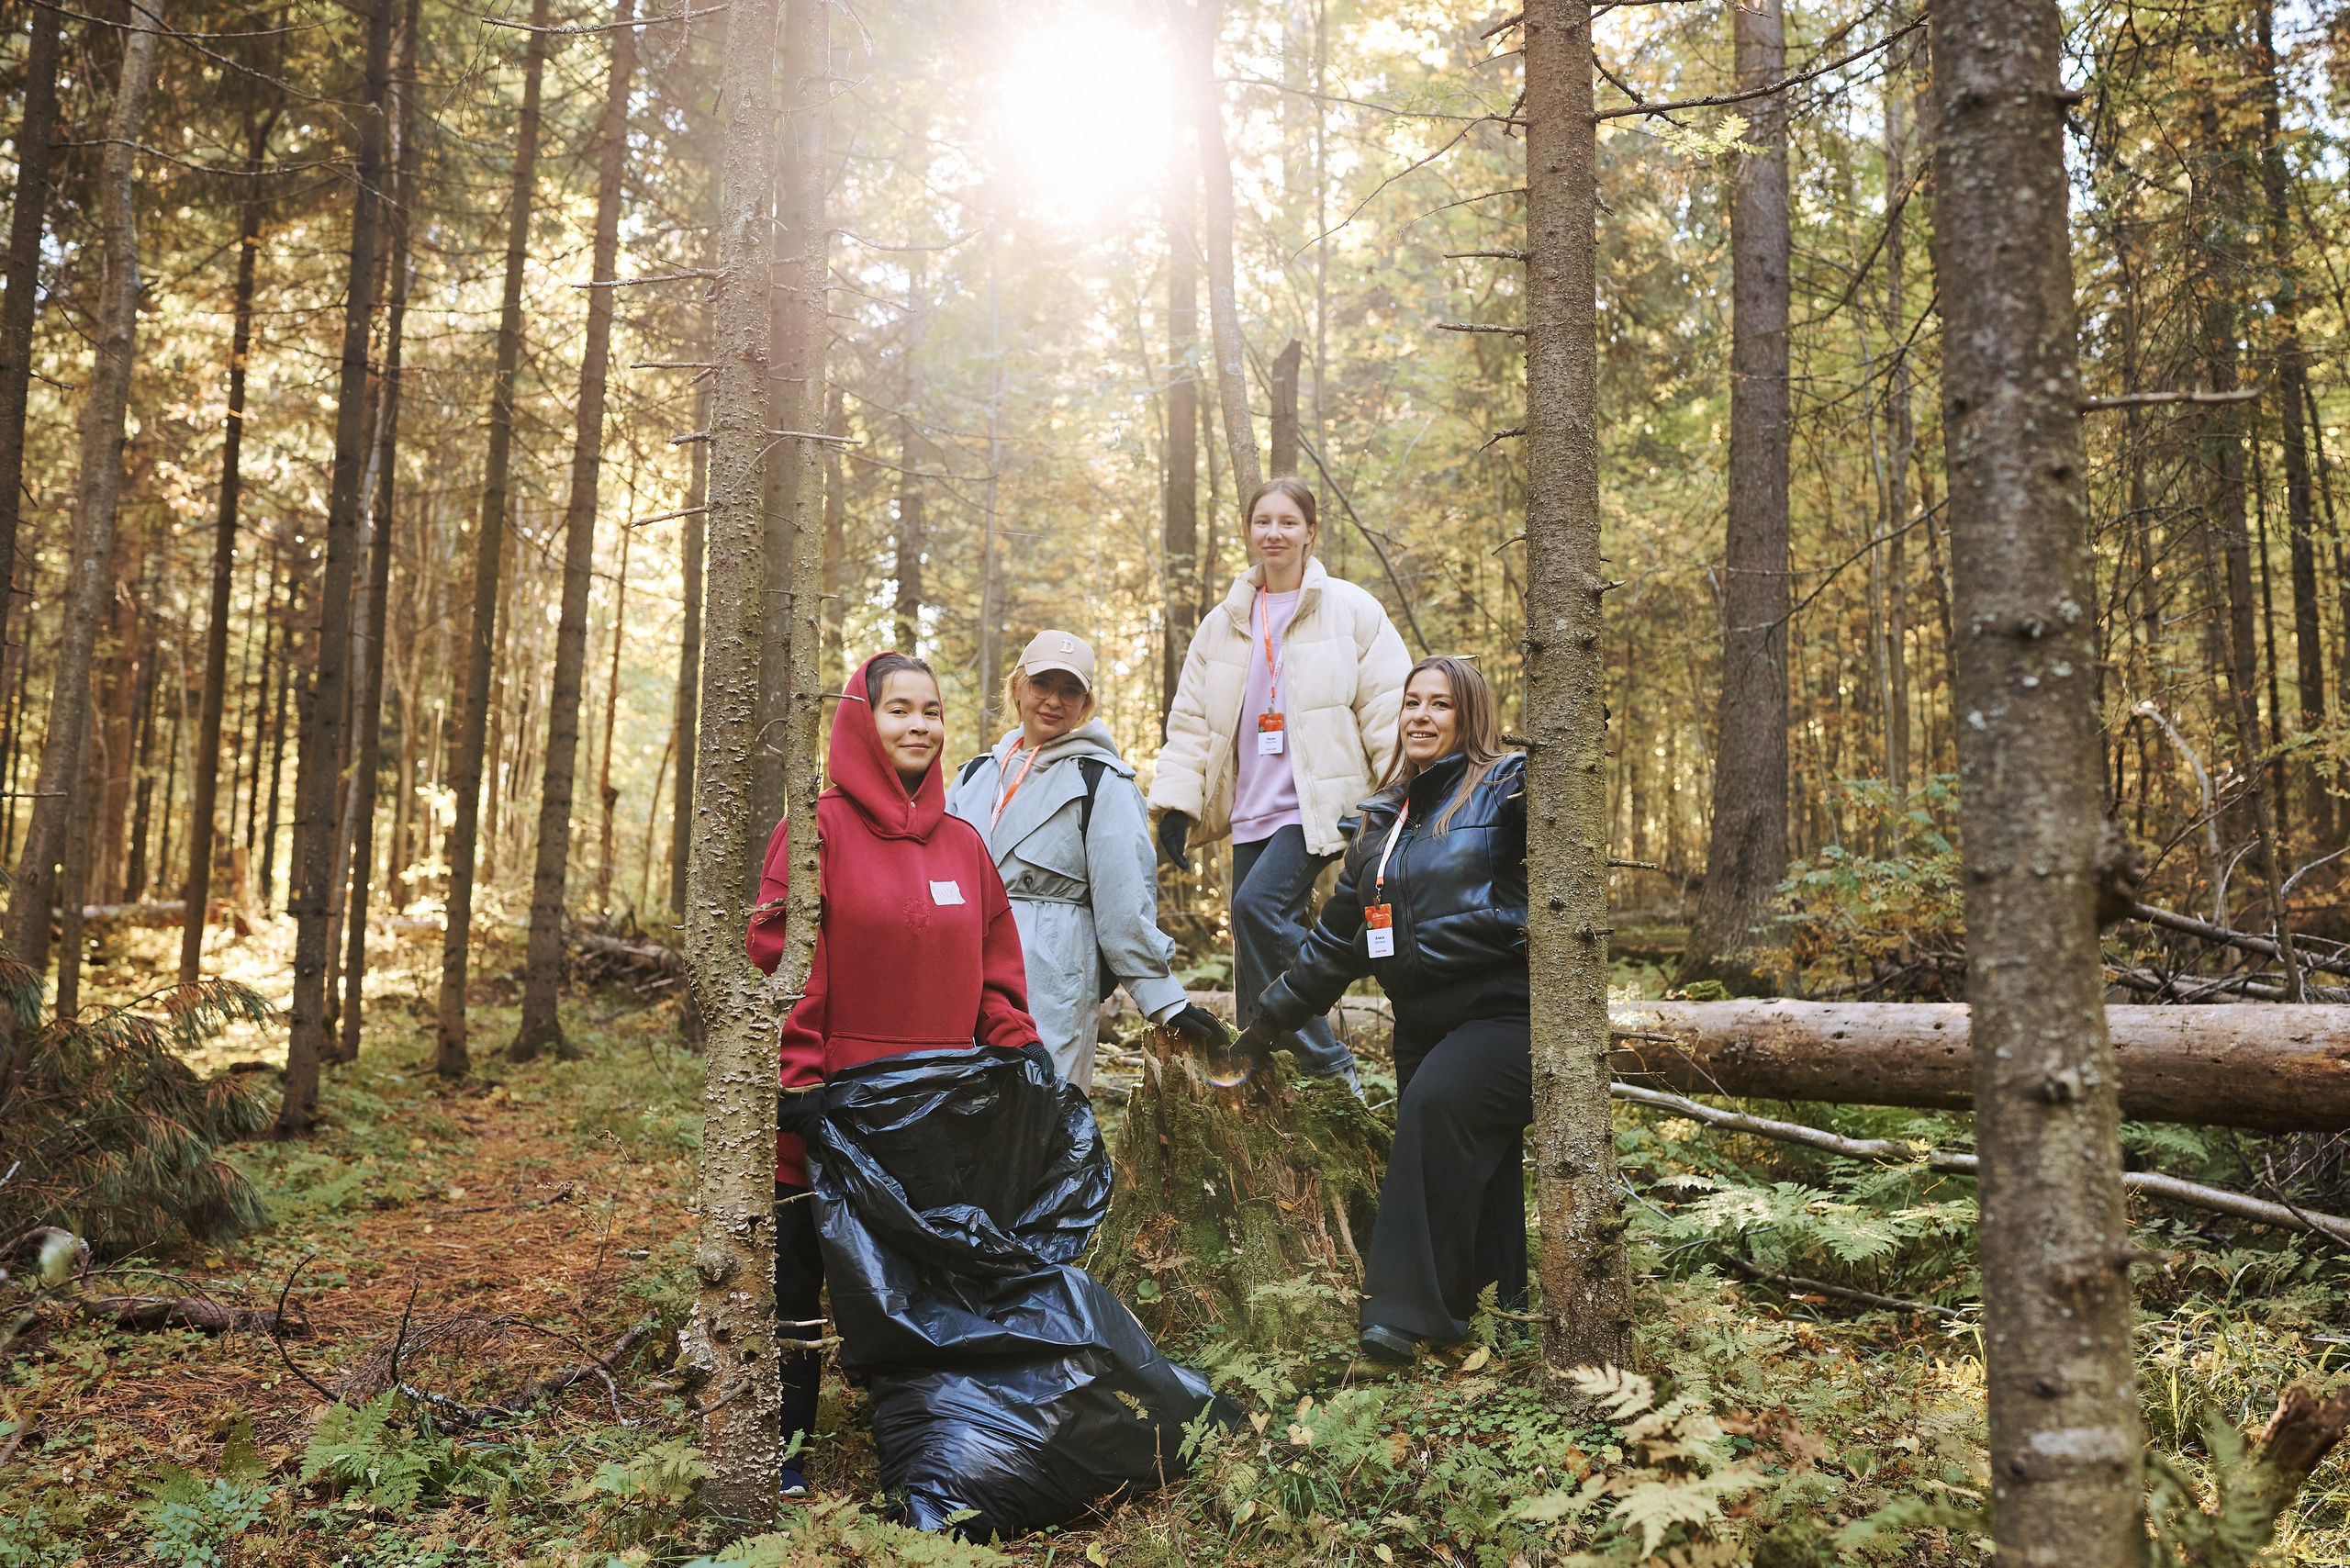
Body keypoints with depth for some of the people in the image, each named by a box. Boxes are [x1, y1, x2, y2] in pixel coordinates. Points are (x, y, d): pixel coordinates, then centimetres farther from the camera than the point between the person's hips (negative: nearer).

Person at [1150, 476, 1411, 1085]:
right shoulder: (1223, 624, 14)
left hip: (1319, 802, -5)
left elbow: (1387, 709, -1)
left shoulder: (1350, 611, 2)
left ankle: (1327, 1062, -12)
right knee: (1254, 953, 3)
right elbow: (1190, 720, 15)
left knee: (1258, 905, -23)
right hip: (1253, 808, 5)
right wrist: (1176, 803, 5)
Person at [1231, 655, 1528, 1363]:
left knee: (1437, 1102, -27)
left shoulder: (1505, 787, 1)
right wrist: (1272, 1015, 26)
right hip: (1423, 1026, 7)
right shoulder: (1383, 819, 21)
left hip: (1504, 1014, -7)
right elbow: (1338, 936, 26)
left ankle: (1413, 1305, -22)